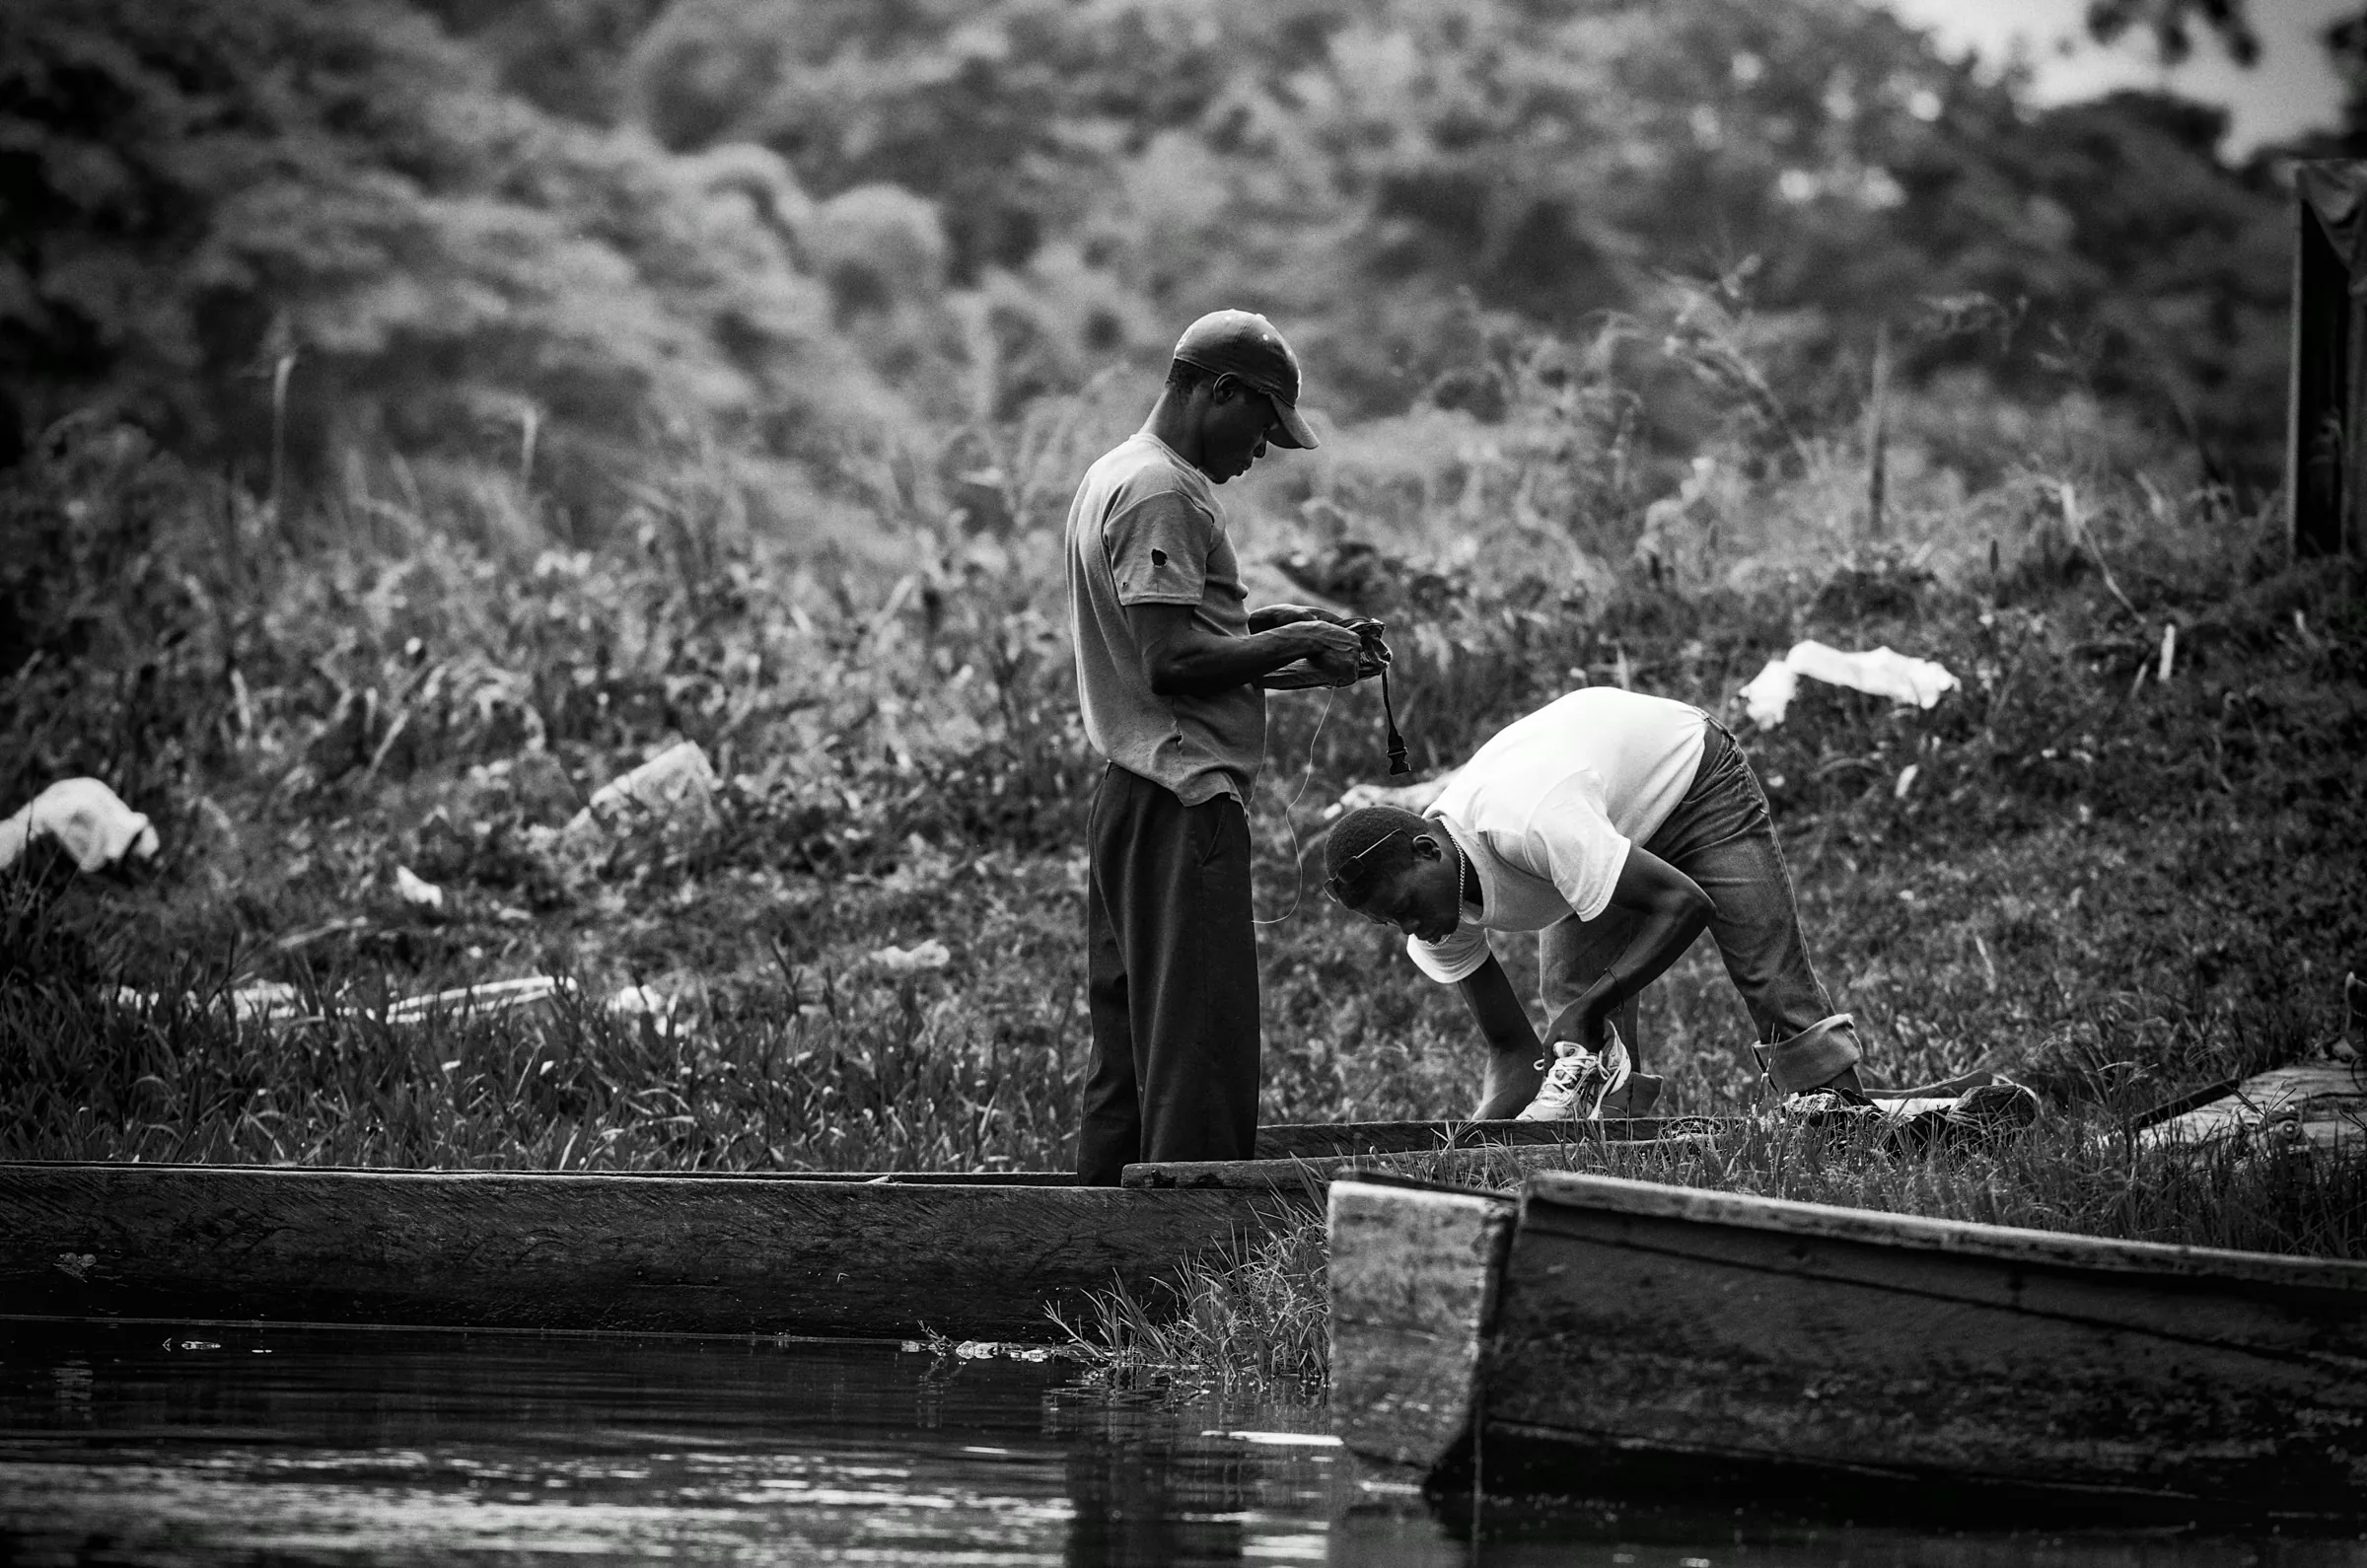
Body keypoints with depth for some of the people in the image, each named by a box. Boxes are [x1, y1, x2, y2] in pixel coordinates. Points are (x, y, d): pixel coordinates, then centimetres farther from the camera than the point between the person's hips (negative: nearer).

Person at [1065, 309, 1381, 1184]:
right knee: (1200, 1051, -9)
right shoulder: (1162, 495, -14)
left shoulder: (1114, 479, 18)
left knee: (1129, 1047, 12)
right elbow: (1172, 661, -21)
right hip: (1185, 800, -10)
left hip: (1129, 797, 10)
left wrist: (1263, 631, 13)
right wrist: (1292, 645, -10)